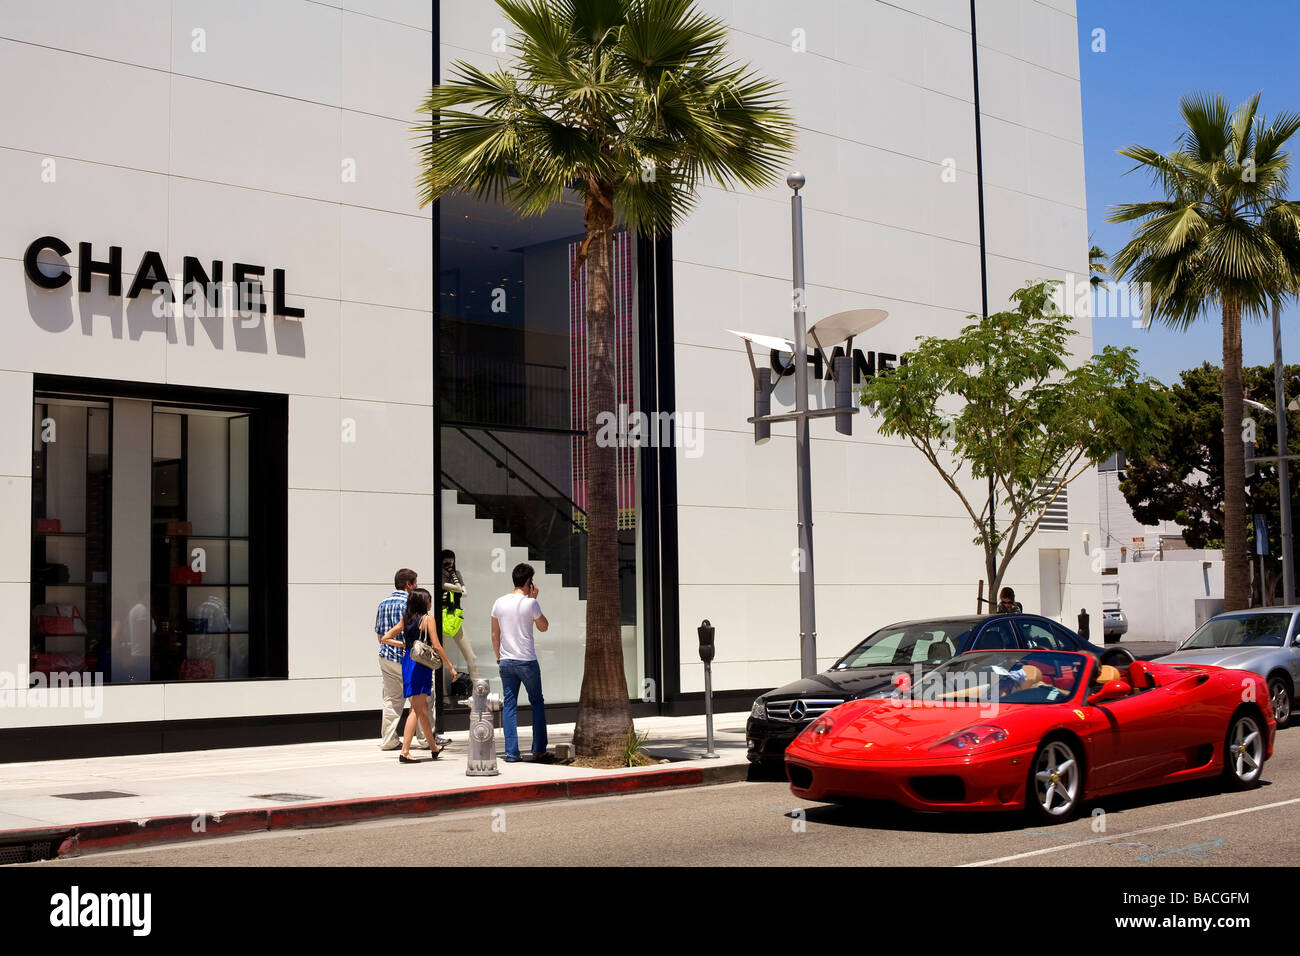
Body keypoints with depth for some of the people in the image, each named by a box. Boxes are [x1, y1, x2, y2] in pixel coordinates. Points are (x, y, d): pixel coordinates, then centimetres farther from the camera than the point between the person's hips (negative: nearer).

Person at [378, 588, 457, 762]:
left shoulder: (405, 619, 9)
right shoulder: (427, 618, -9)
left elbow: (384, 639, 10)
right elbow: (436, 646, -13)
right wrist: (451, 666, -6)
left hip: (407, 662, 7)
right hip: (421, 664, -7)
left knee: (423, 708, 17)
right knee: (417, 709, -6)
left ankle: (434, 748, 30)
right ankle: (404, 752, -12)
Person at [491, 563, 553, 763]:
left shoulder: (500, 602, 4)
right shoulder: (530, 603, -9)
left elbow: (495, 634, 9)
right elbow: (544, 627, 7)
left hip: (506, 662, 4)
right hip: (527, 661, -4)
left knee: (509, 705, 7)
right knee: (537, 703, 9)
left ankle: (511, 753, 3)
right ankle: (539, 750, 8)